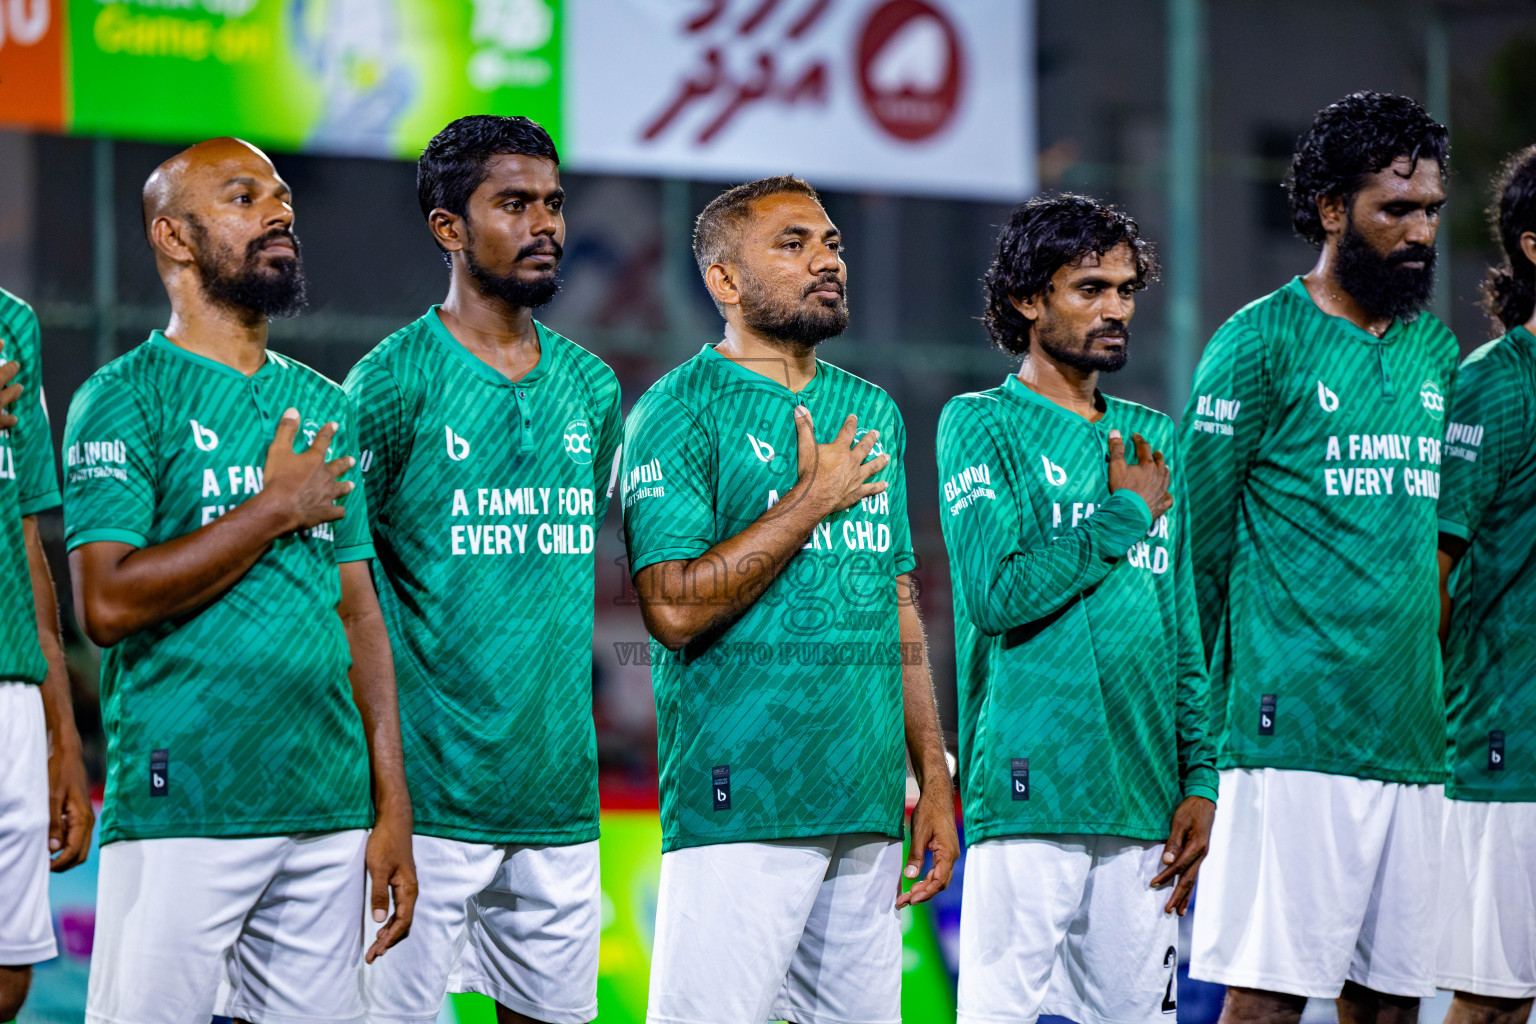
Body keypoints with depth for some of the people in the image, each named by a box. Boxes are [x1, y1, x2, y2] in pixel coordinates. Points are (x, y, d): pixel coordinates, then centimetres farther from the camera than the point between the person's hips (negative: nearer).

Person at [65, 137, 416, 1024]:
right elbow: (109, 603, -15)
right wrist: (276, 509, -9)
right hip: (182, 815, -6)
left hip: (329, 816, 6)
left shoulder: (325, 409, 16)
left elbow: (360, 614, 15)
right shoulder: (127, 399, -3)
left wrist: (393, 808, 8)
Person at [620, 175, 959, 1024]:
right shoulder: (681, 410, -4)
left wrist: (934, 779, 14)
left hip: (870, 803, 7)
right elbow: (675, 608, -15)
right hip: (742, 809, -7)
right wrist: (811, 501, -10)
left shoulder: (873, 413, 17)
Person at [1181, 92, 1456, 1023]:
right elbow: (1200, 541, -2)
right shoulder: (1261, 343, -3)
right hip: (1292, 731, -6)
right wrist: (1203, 713, -4)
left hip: (1412, 735, 6)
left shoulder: (1436, 349, 17)